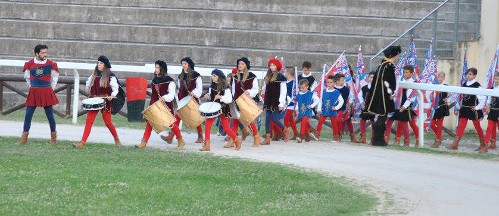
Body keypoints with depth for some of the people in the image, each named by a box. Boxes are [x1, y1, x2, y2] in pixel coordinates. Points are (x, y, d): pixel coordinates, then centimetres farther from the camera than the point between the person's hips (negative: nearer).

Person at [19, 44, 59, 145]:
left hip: (47, 93, -1)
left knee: (50, 115, 2)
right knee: (28, 115, 1)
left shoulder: (50, 64, -3)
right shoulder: (30, 64, 0)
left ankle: (53, 138, 14)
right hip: (33, 93, 1)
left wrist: (51, 88, 9)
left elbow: (55, 77, 10)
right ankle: (24, 139, 7)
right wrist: (32, 87, 13)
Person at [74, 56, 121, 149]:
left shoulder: (110, 76, -4)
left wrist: (112, 96, -23)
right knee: (89, 121, -5)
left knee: (108, 122, -1)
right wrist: (88, 90, 18)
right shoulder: (94, 75, 13)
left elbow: (115, 88, -8)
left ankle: (116, 139, 20)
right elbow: (88, 83, 32)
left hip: (105, 101, -5)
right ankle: (83, 142, -9)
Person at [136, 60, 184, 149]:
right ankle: (143, 142, -6)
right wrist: (152, 104, 16)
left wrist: (164, 98, -33)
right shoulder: (154, 80, 11)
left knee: (171, 123, 2)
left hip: (166, 106, -6)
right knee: (149, 123, -5)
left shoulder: (169, 81, -10)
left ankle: (181, 141, 19)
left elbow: (171, 94, -16)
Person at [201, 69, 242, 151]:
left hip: (223, 109, -5)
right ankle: (207, 145, -4)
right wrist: (207, 96, -5)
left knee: (225, 128, -1)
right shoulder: (212, 86, 5)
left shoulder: (225, 87, -12)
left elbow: (229, 99, -16)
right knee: (207, 125, -8)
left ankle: (237, 141, 22)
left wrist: (220, 97, -27)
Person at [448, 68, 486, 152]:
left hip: (473, 109, -6)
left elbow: (482, 98, -15)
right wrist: (461, 106, 12)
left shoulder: (477, 86, -12)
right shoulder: (464, 84, 7)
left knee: (477, 127, 4)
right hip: (464, 109, 6)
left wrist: (478, 107, -13)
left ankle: (483, 145, 15)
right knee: (461, 126, 0)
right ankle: (455, 144, -4)